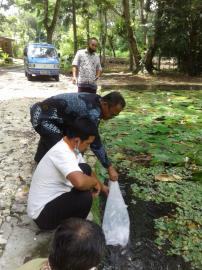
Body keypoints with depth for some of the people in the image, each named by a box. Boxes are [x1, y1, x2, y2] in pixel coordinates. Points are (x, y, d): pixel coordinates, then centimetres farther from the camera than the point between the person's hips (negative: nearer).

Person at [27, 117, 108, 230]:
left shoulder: (70, 146, -1)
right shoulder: (62, 153, -31)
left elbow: (88, 171, 18)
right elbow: (80, 181, -48)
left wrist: (101, 186, 27)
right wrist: (95, 182, -26)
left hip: (53, 198, 9)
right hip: (43, 213, -9)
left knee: (85, 170, 3)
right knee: (85, 197, -27)